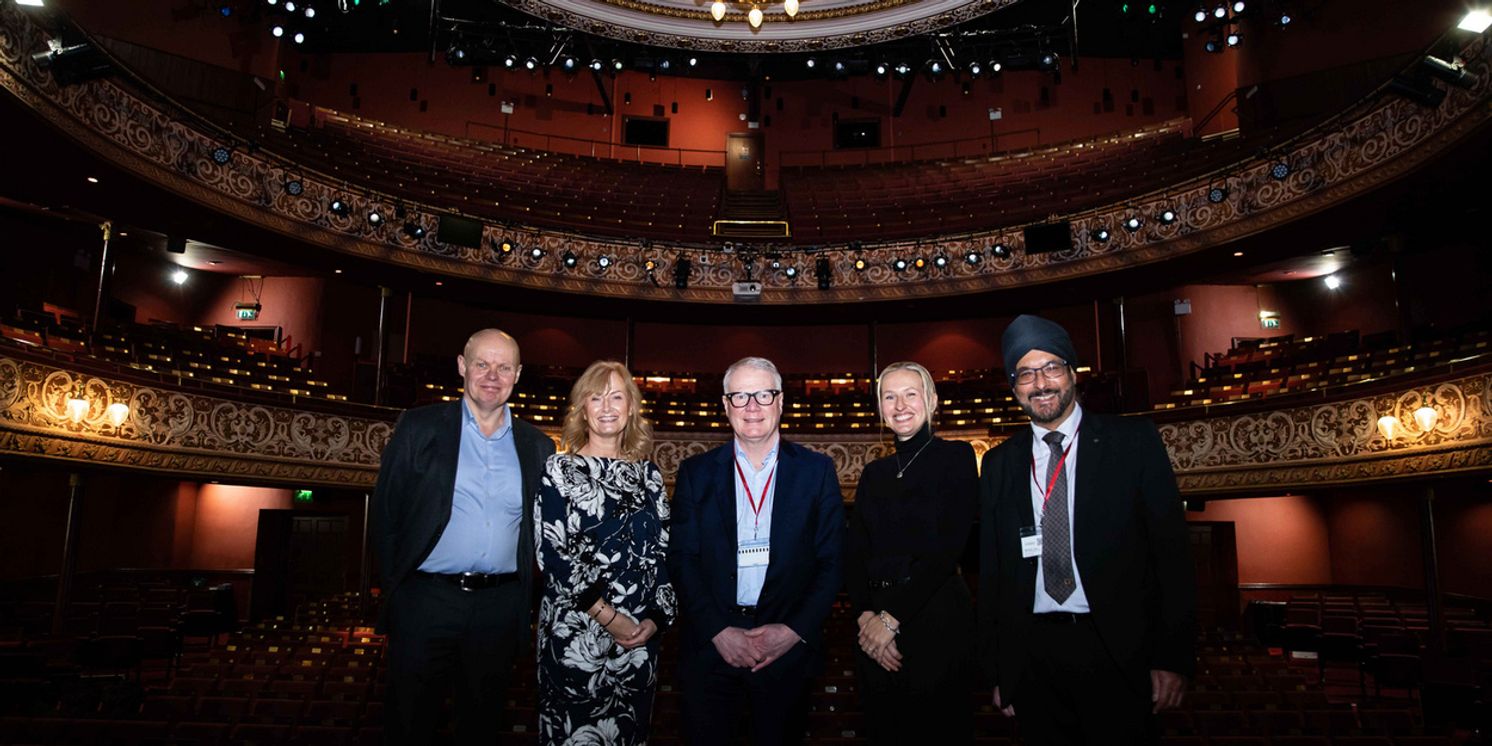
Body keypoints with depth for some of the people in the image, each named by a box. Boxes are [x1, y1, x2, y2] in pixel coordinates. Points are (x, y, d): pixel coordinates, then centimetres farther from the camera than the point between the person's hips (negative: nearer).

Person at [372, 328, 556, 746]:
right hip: (425, 601, -2)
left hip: (500, 607, 2)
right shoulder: (420, 427, -1)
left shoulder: (537, 446, 5)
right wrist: (393, 579, 2)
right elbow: (386, 509, 2)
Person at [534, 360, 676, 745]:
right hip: (575, 633, -3)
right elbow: (551, 554, -9)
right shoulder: (559, 469, -2)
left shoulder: (648, 474, 9)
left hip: (641, 634, 4)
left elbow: (663, 552, 9)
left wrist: (656, 616, -5)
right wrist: (606, 616, -13)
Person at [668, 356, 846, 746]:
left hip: (788, 648, 0)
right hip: (710, 647, 1)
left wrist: (796, 630, -10)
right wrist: (717, 631, -10)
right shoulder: (696, 473, 4)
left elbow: (832, 560, 0)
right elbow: (681, 559, 0)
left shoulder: (817, 470, 2)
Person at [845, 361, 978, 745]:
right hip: (875, 626, 5)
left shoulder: (955, 456, -3)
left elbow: (948, 547, -13)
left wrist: (892, 618, -16)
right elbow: (854, 554, 6)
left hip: (937, 621, -5)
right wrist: (866, 616, -12)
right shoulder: (874, 473, 12)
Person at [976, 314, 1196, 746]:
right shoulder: (999, 464, 8)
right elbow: (991, 570, 10)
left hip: (1116, 650, -2)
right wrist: (997, 669, 8)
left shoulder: (1134, 442, 0)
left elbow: (1171, 549, -3)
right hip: (1032, 656, 3)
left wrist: (1174, 657, -8)